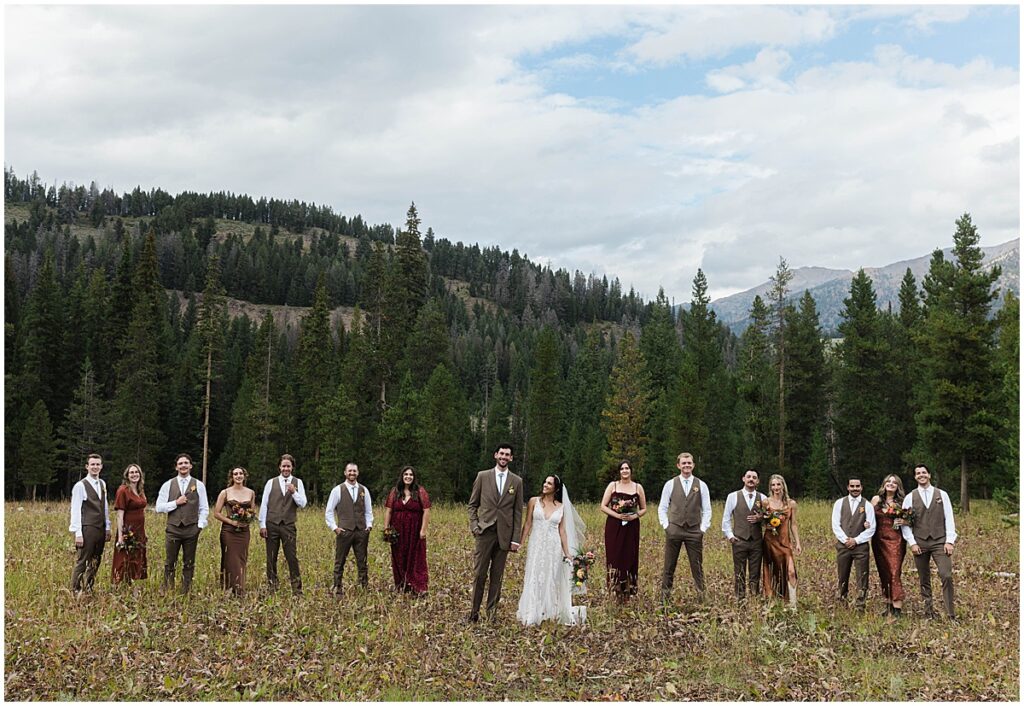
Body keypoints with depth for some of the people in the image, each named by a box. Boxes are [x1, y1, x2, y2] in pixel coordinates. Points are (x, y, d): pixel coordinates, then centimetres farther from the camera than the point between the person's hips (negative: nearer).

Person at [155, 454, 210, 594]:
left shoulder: (199, 485, 6)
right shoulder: (168, 485, 6)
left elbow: (204, 508, 6)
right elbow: (159, 507, 2)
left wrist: (200, 526, -3)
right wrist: (176, 503, -8)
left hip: (192, 529, 0)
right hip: (173, 529, 0)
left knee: (189, 564, 5)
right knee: (169, 564, 2)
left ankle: (186, 592, 12)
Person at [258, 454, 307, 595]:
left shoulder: (297, 483, 6)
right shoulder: (271, 482, 5)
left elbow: (302, 504, 0)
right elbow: (264, 504, 5)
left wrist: (293, 492, -17)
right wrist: (262, 525, 0)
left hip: (289, 525, -1)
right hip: (272, 525, 1)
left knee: (292, 558, -4)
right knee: (271, 558, 6)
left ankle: (297, 590, 0)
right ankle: (271, 588, 15)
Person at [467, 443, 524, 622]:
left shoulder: (517, 481, 7)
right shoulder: (482, 476, 5)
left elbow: (518, 512, 6)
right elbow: (472, 504, 9)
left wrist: (516, 539, 1)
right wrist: (474, 526, -4)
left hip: (504, 534, 1)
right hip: (484, 532, -1)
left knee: (497, 575, 5)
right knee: (479, 574, -3)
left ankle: (491, 612, 13)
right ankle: (474, 611, 6)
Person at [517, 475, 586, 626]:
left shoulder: (561, 507, 5)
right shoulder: (534, 501, 2)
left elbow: (562, 531, 6)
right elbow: (528, 524, 3)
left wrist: (567, 553, 2)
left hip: (554, 547, 1)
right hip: (536, 545, -1)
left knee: (552, 579, 5)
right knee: (534, 579, 1)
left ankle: (551, 612, 16)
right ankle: (532, 614, 7)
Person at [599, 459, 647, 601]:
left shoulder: (638, 487, 6)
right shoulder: (612, 485, 3)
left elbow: (644, 509, 12)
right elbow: (603, 506, 0)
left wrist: (634, 516, -8)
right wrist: (617, 515, -13)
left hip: (631, 527, 1)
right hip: (614, 527, -1)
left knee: (629, 557, 1)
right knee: (615, 557, -3)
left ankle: (627, 591, 11)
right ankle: (617, 591, 5)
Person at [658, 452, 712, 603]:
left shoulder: (701, 485, 5)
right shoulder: (670, 484, 4)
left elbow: (707, 510, 7)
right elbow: (662, 508, 7)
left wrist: (703, 528, -1)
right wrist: (666, 526, -2)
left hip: (695, 532, 0)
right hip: (674, 530, 0)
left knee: (697, 567, 4)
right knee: (668, 567, 3)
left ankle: (701, 597, 10)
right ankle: (664, 599, 8)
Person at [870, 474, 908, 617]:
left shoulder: (902, 502, 2)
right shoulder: (876, 499, 7)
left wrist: (903, 522, -13)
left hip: (896, 541, -3)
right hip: (879, 540, 3)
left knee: (894, 573, -10)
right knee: (883, 573, 8)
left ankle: (897, 608, -11)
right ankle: (888, 605, 17)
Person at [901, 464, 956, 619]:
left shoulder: (942, 495, 7)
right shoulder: (910, 497, 6)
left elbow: (949, 519, 4)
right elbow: (904, 522, 4)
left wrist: (949, 541, -5)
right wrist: (912, 542, -5)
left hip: (940, 542, -1)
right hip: (919, 544, 1)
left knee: (947, 576, -11)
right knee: (924, 580, 6)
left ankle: (951, 614, -5)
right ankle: (928, 611, 15)